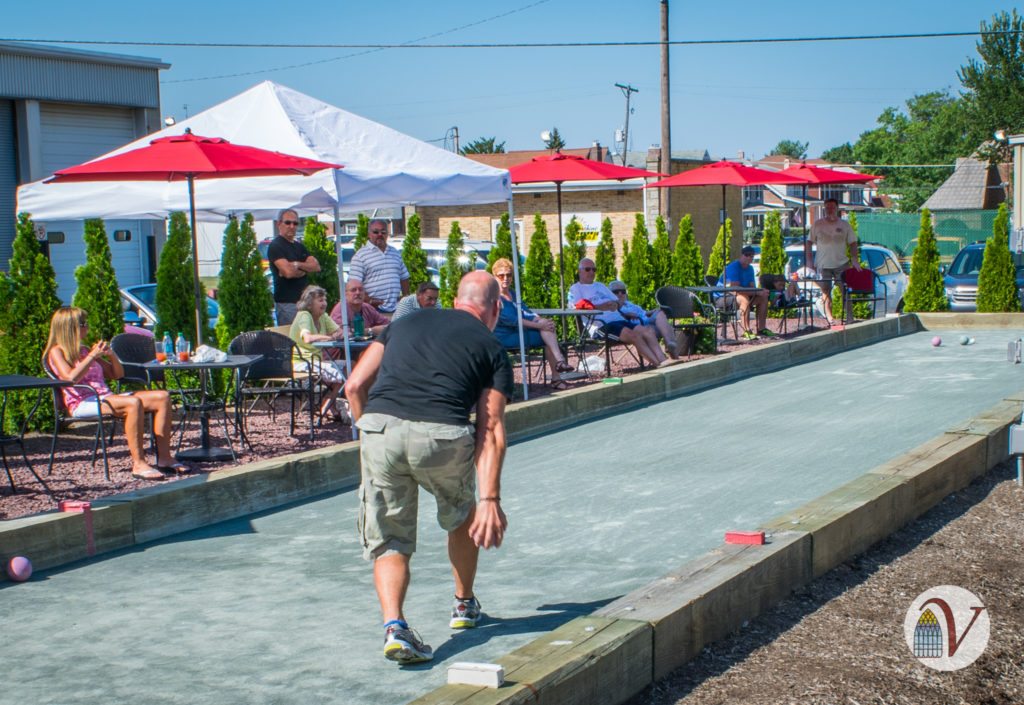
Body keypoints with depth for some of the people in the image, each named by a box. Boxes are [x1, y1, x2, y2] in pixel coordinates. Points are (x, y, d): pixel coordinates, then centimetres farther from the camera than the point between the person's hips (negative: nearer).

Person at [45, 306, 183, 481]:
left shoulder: (84, 350, 24)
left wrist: (111, 355, 7)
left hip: (106, 398, 8)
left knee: (162, 397, -8)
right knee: (133, 403, -35)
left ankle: (164, 458, -12)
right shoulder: (56, 352, 2)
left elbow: (116, 374, 26)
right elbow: (71, 378, -19)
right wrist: (92, 356, -13)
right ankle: (139, 464, -36)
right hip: (84, 403, -8)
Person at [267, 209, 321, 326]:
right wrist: (306, 269, 0)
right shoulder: (275, 246, -6)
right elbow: (288, 272, -19)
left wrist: (298, 265, -10)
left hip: (304, 301, 8)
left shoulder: (299, 246, 20)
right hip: (286, 302, -8)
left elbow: (316, 266, 7)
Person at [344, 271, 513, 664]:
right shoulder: (492, 350, 17)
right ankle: (464, 605, 44)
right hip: (443, 436, -1)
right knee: (462, 516, 29)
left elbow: (354, 386, 17)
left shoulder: (406, 322, 26)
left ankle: (393, 625, -10)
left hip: (379, 428, 2)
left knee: (389, 543, 12)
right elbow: (490, 431, 7)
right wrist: (490, 499, 4)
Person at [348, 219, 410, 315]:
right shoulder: (360, 256, 0)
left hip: (395, 308, 5)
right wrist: (369, 301, -15)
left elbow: (404, 277, 26)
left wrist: (406, 296, 11)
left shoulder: (396, 253, 20)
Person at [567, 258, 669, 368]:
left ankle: (663, 359, -28)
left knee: (648, 331, -16)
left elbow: (616, 302, 30)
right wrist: (601, 307, -14)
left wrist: (614, 304, 5)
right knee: (634, 335, -29)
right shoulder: (575, 288, 10)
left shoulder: (600, 286, 33)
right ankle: (658, 364, -34)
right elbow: (579, 307, -9)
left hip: (618, 319, 8)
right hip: (601, 325, -8)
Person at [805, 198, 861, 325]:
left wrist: (855, 259, -3)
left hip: (841, 263, 0)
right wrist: (809, 260, 0)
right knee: (826, 290, 1)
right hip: (823, 264, 0)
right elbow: (809, 242, 9)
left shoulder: (844, 225, 7)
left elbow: (852, 243, 10)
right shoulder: (818, 224, 6)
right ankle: (829, 317, 7)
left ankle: (850, 316, -3)